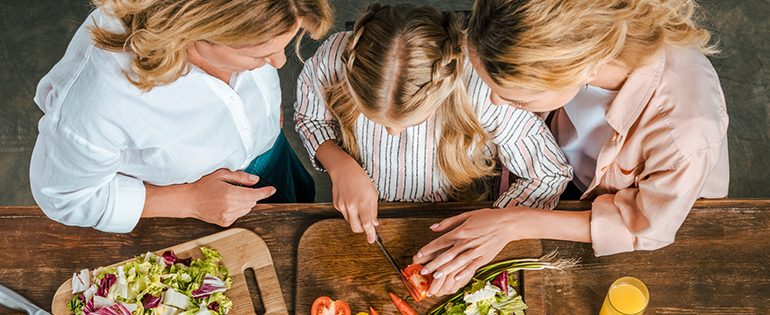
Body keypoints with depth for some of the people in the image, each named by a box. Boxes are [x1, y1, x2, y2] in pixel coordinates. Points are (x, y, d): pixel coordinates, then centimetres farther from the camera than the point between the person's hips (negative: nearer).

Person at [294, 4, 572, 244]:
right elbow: (308, 116, -4)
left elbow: (551, 174, -18)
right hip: (361, 216, 1)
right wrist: (340, 166, -23)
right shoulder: (332, 59, -29)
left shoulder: (484, 89, -35)